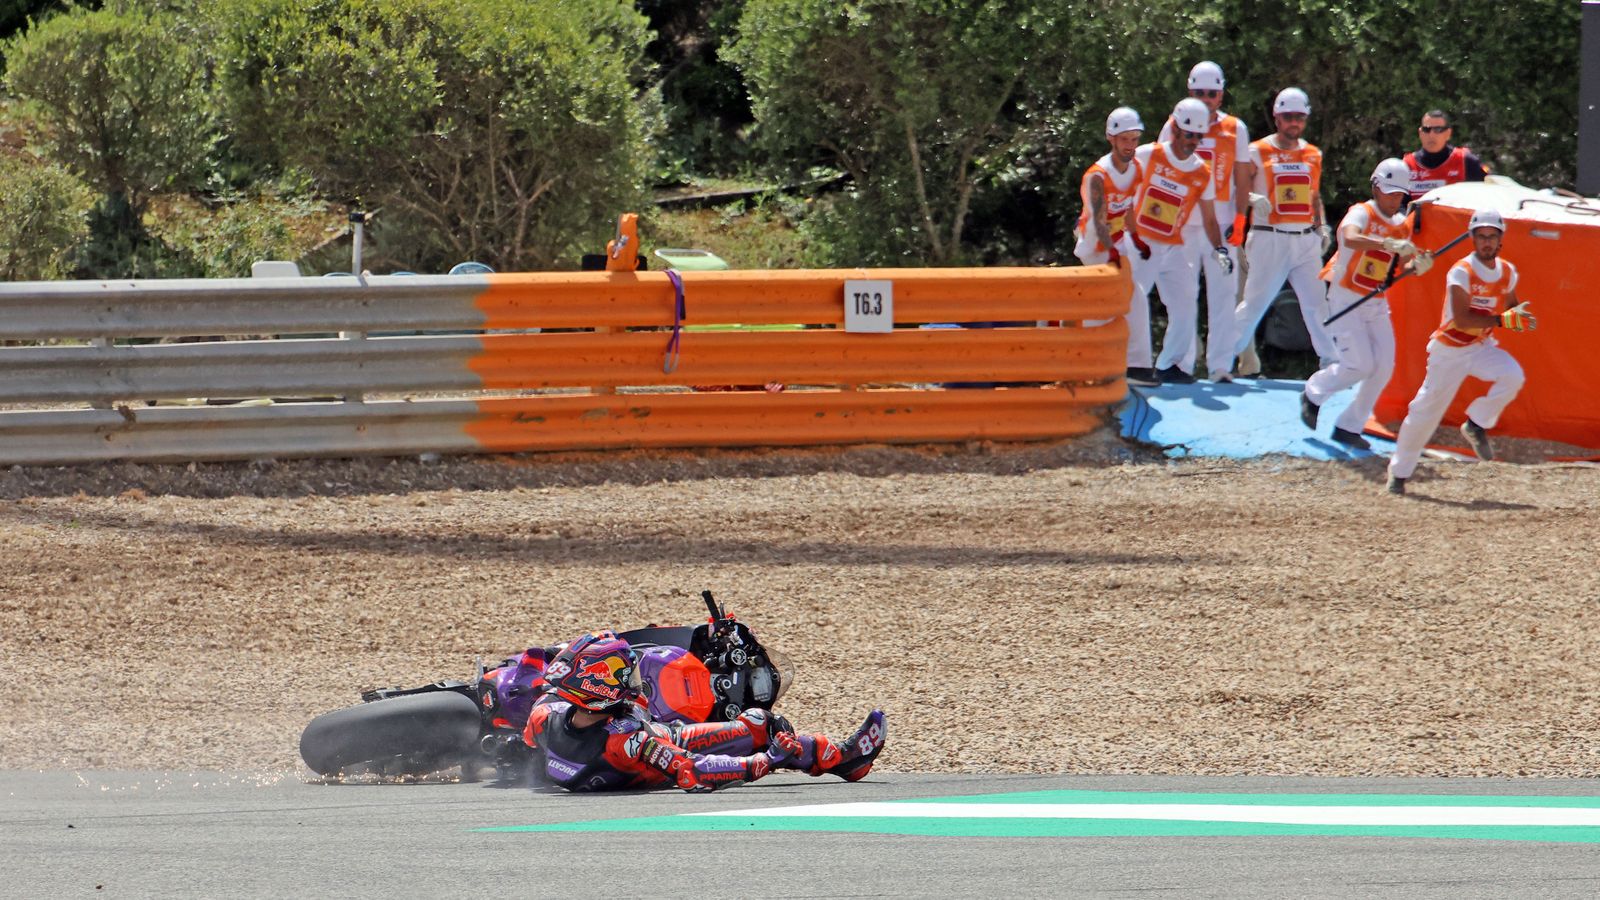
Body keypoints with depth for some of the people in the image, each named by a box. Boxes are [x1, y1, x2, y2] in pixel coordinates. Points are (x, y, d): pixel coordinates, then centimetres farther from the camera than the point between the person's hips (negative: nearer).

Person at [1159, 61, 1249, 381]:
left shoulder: (1235, 130, 8)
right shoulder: (1173, 127, 7)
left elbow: (1242, 180, 8)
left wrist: (1239, 218, -3)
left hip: (1221, 221, 0)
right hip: (1182, 221, 0)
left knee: (1223, 295, -3)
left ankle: (1220, 365, -1)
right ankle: (1182, 364, 8)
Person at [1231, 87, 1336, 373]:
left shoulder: (1313, 155, 15)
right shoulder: (1259, 152, 0)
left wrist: (1322, 227, 12)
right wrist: (1253, 199, -20)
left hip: (1306, 240, 4)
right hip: (1270, 239, -4)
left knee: (1317, 303, -1)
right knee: (1255, 303, -2)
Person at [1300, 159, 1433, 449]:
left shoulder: (1402, 226, 6)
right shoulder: (1362, 214, -14)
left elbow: (1403, 269, 9)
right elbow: (1350, 239, -38)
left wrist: (1417, 266, -15)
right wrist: (1387, 243, -51)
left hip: (1377, 305, 7)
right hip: (1345, 301, -7)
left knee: (1384, 367, -4)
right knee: (1360, 365, -14)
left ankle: (1349, 427, 8)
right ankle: (1313, 394, 14)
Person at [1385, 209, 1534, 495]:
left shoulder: (1508, 272, 0)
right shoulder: (1461, 273, -20)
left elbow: (1511, 307, 14)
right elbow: (1462, 319, -30)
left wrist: (1521, 318, -10)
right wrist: (1502, 320, -36)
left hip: (1483, 346, 4)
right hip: (1449, 350, -4)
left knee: (1512, 375, -25)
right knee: (1426, 410, 0)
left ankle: (1476, 425, -3)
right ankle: (1399, 470, 17)